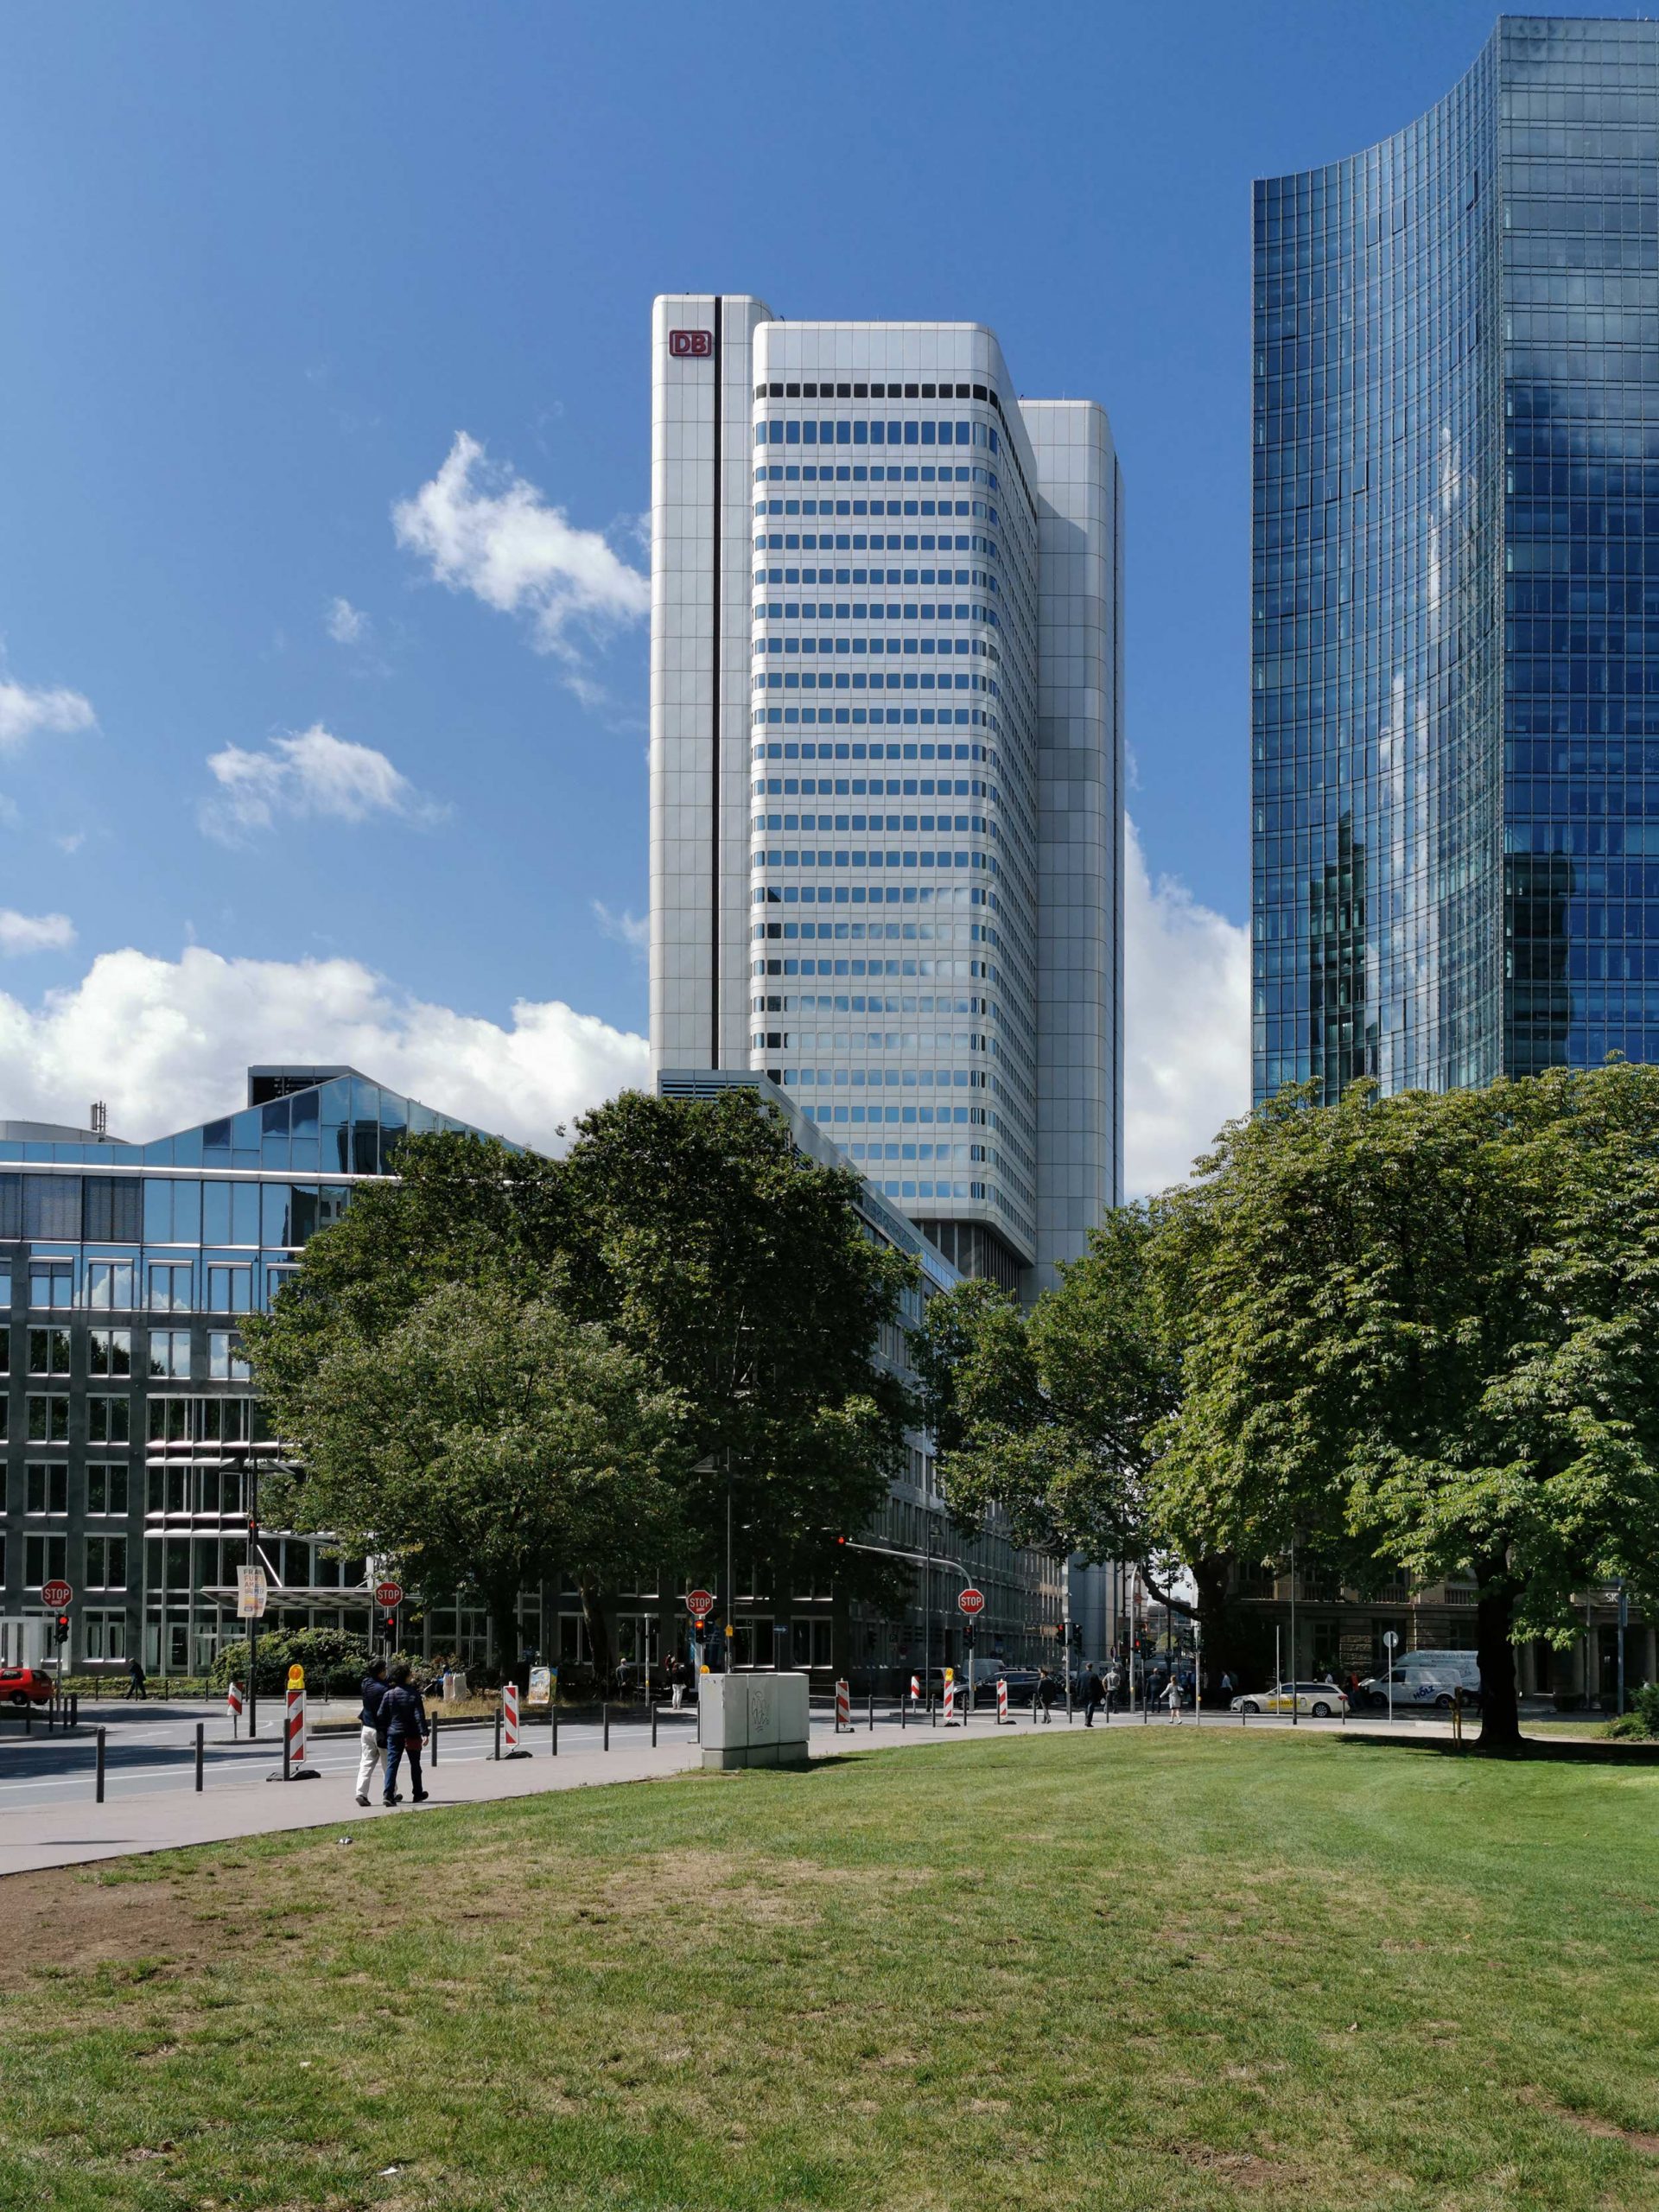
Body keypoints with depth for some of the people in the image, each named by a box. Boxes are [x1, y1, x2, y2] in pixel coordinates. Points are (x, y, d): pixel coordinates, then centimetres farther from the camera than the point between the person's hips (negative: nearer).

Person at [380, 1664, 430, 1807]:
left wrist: (384, 1733, 11)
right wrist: (424, 1733, -16)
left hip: (393, 1734, 1)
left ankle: (388, 1795, -16)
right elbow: (419, 1716, -14)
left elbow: (382, 1716, 2)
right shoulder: (414, 1694, -9)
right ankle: (417, 1794, 26)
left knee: (392, 1764, -2)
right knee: (415, 1764, 15)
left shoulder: (388, 1694, -1)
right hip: (412, 1735, -1)